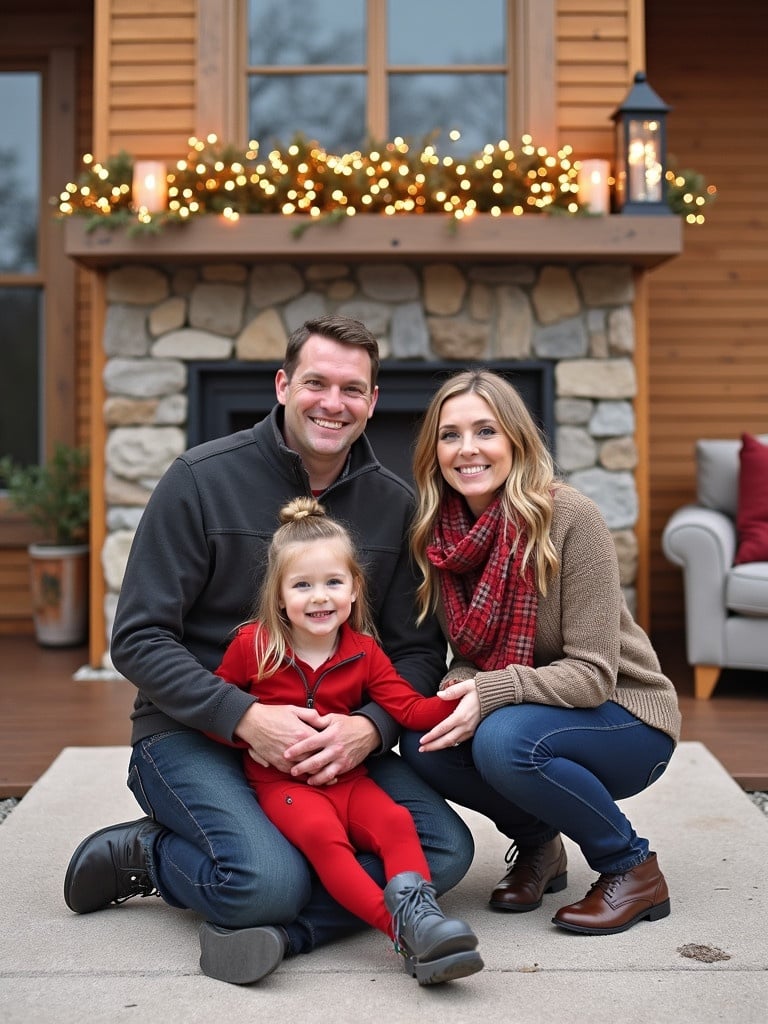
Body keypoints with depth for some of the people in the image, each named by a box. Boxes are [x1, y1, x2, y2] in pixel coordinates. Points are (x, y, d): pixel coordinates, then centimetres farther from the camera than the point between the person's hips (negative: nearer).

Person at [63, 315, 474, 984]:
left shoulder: (396, 505, 3)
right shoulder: (202, 479, -8)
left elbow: (419, 650, 3)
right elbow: (139, 639, -10)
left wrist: (370, 727, -19)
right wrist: (246, 717, -24)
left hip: (336, 740, 4)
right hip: (192, 731, -4)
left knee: (446, 848, -18)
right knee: (269, 879, -29)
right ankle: (142, 854, -1)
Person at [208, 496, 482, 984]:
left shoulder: (364, 653, 4)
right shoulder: (253, 645, -2)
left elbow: (409, 708, -5)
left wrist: (449, 701, -25)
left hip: (348, 777, 4)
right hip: (281, 781, -3)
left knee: (396, 821, -26)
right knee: (323, 835, -33)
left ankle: (421, 913, -37)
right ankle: (404, 929, -43)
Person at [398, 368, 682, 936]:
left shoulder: (569, 517, -22)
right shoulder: (440, 534, -5)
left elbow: (593, 674, -22)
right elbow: (468, 653, 3)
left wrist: (494, 690, -35)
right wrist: (459, 687, -20)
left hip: (625, 718, -5)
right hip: (519, 715, 5)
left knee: (504, 740, -33)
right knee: (421, 744, -22)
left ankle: (635, 869, -7)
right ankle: (538, 845, 8)